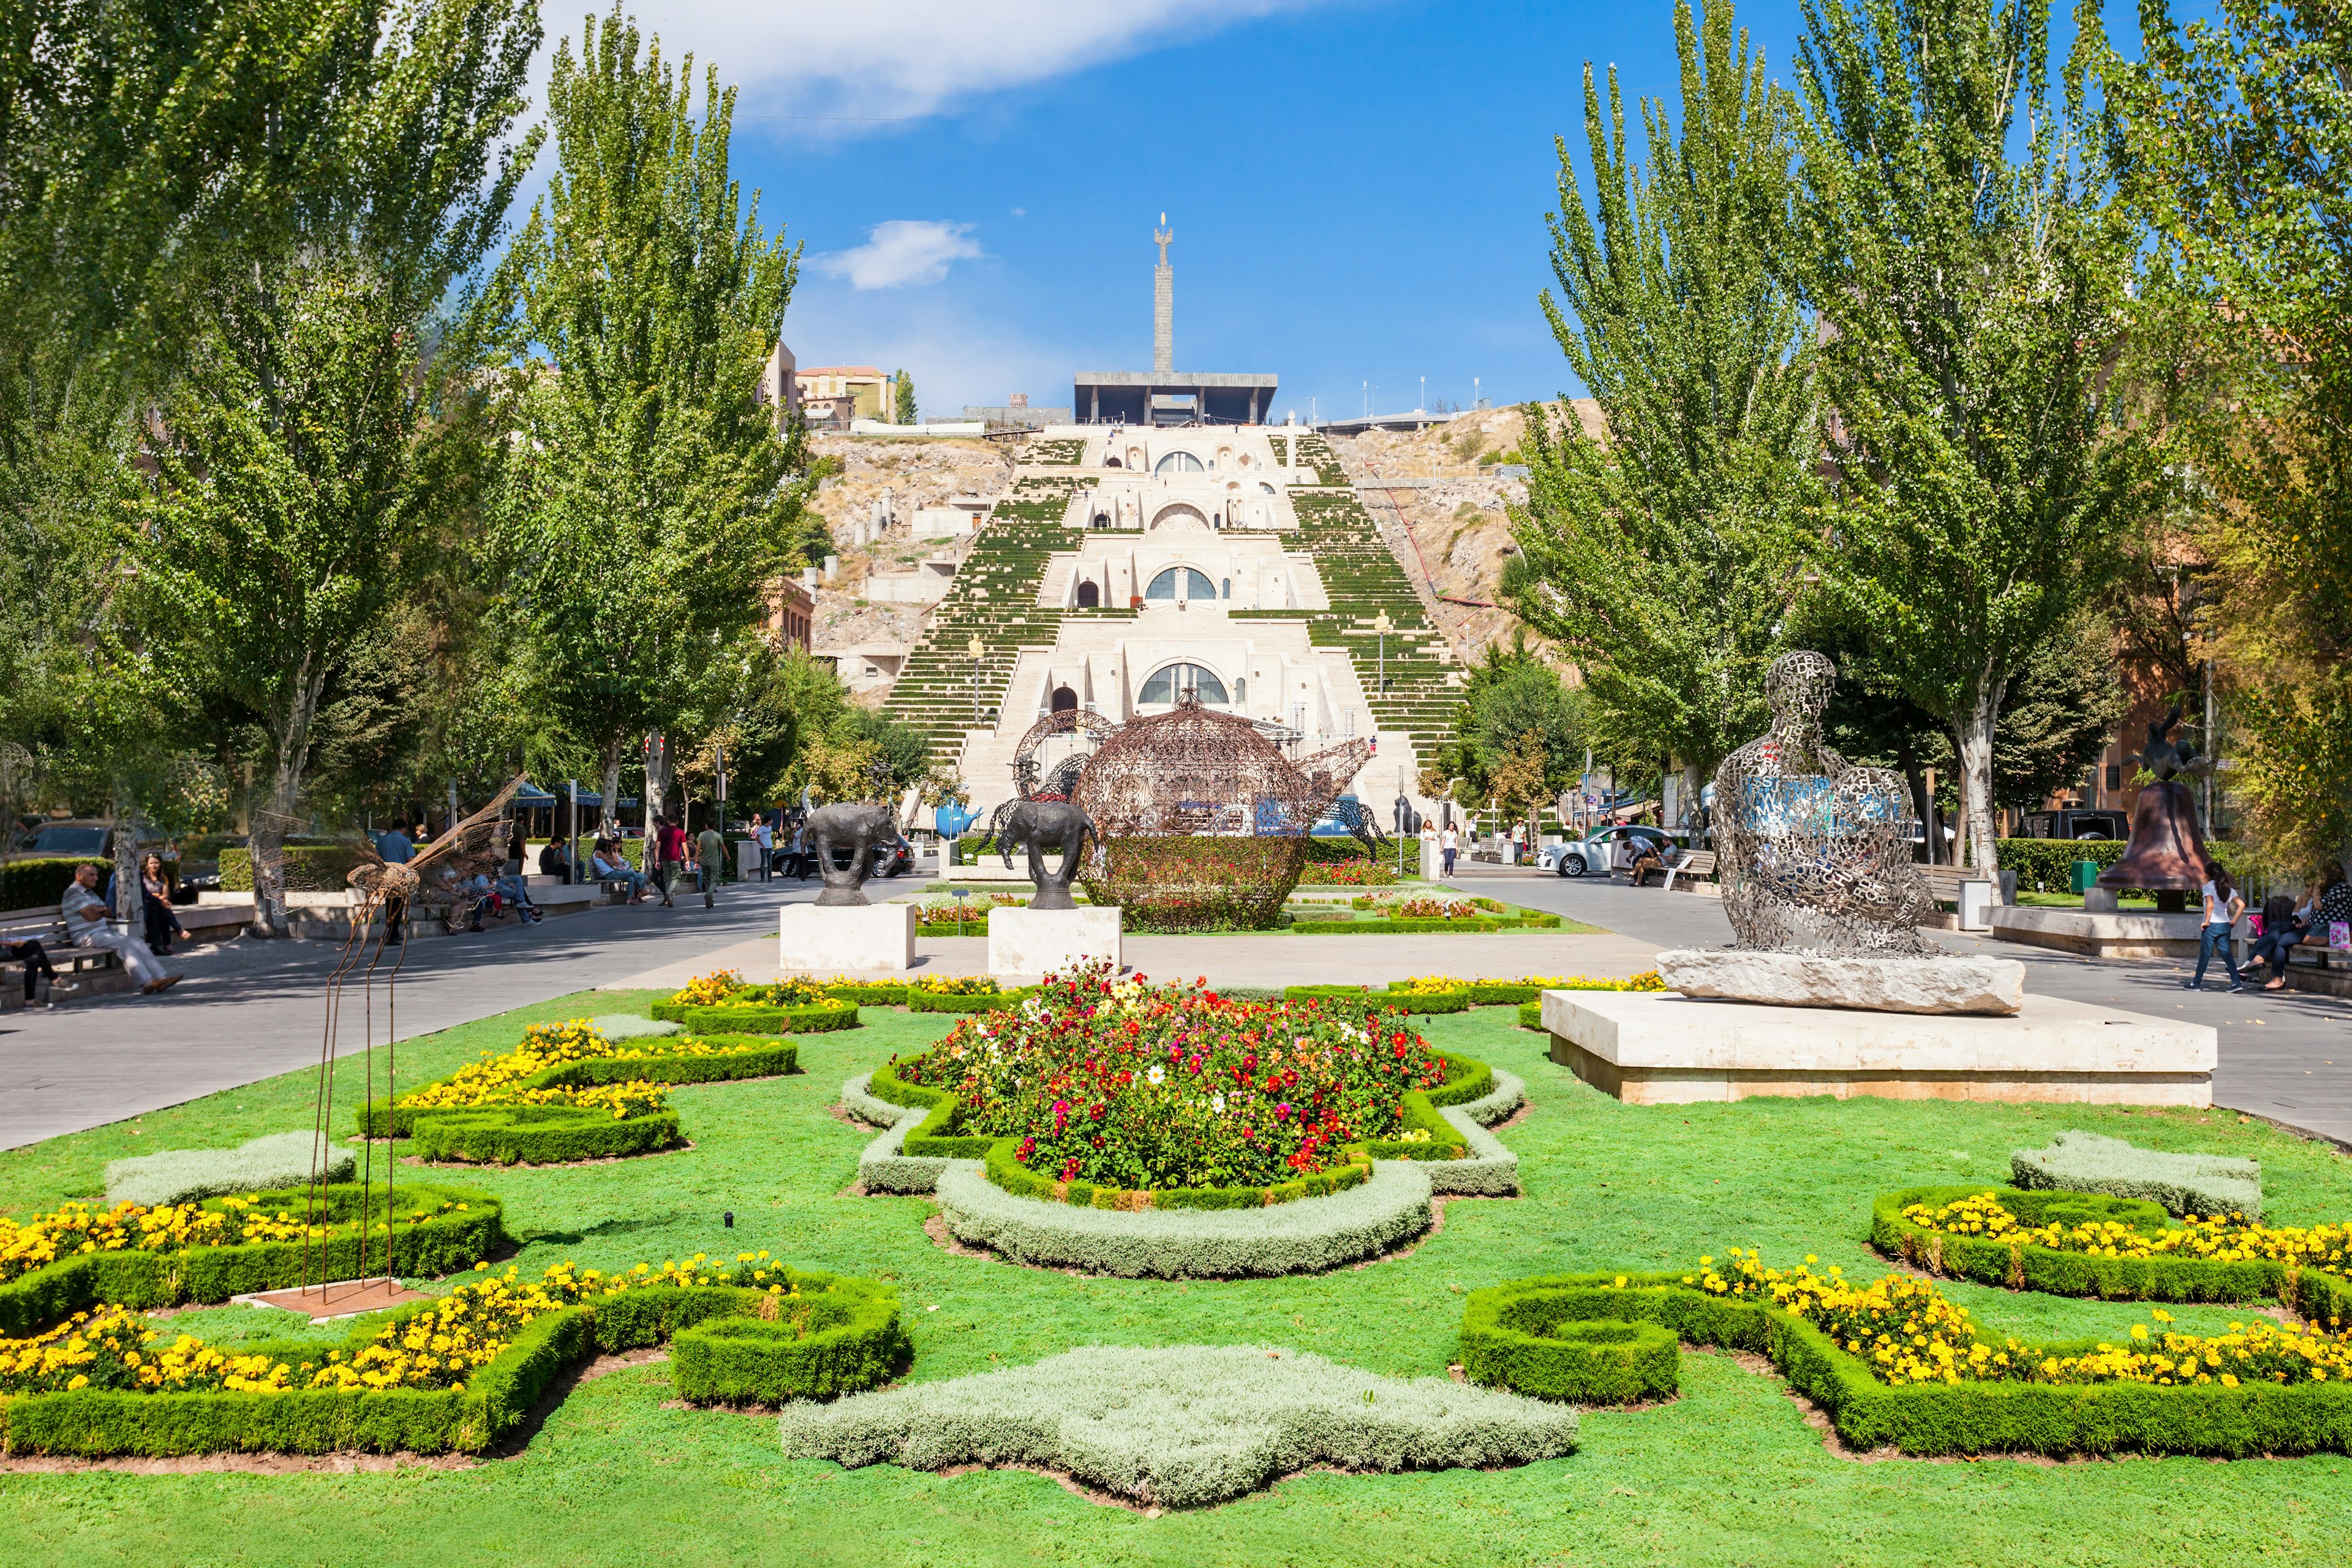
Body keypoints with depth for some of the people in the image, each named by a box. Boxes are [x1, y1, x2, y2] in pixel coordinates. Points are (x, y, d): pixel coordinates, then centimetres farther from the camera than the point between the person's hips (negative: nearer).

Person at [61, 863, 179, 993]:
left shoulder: (90, 893, 22)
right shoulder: (73, 893, -8)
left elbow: (109, 912, 17)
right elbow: (92, 916, -18)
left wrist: (99, 909, -5)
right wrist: (101, 910, 3)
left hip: (105, 931, 9)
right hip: (88, 937, -9)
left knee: (138, 942, -9)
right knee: (124, 944, -28)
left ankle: (161, 977, -19)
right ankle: (147, 983, -35)